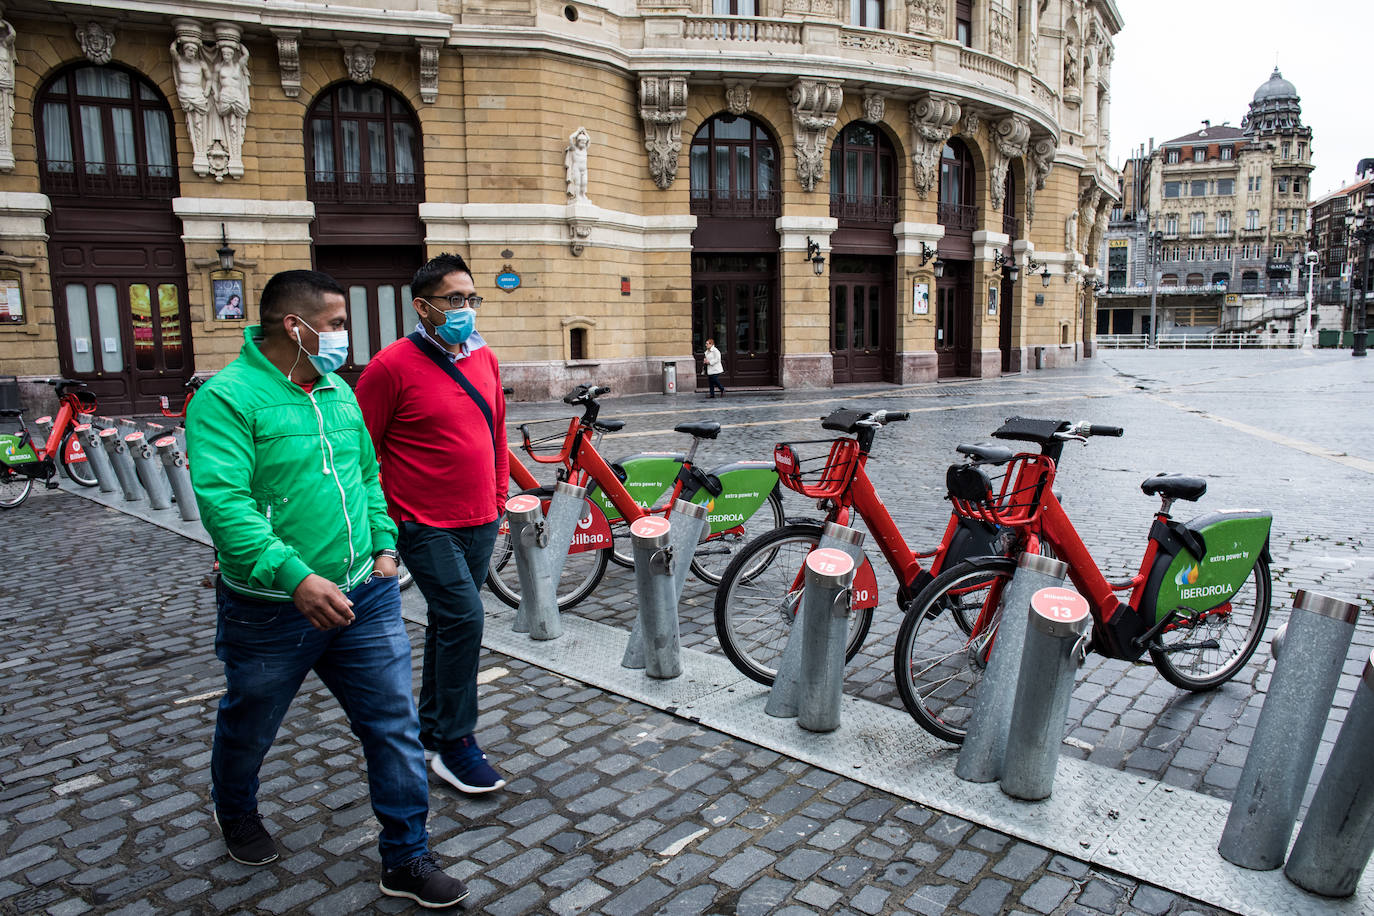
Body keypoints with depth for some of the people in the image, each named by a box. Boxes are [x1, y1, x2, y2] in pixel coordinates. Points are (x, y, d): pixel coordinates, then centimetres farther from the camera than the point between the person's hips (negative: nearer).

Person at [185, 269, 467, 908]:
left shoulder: (339, 394, 8)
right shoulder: (227, 397, -15)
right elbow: (223, 501, -25)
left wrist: (383, 545, 6)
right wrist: (295, 577, -32)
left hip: (364, 598, 5)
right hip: (271, 610, -5)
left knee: (396, 725, 5)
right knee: (249, 728, 20)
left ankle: (406, 858, 21)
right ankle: (235, 811, 52)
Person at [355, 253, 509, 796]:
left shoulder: (485, 358, 7)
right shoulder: (393, 366, -12)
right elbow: (361, 447, -9)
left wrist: (498, 495, 16)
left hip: (480, 522, 7)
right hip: (425, 524, -7)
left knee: (449, 623, 17)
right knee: (464, 618, -14)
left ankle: (430, 727, 35)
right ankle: (454, 744, 4)